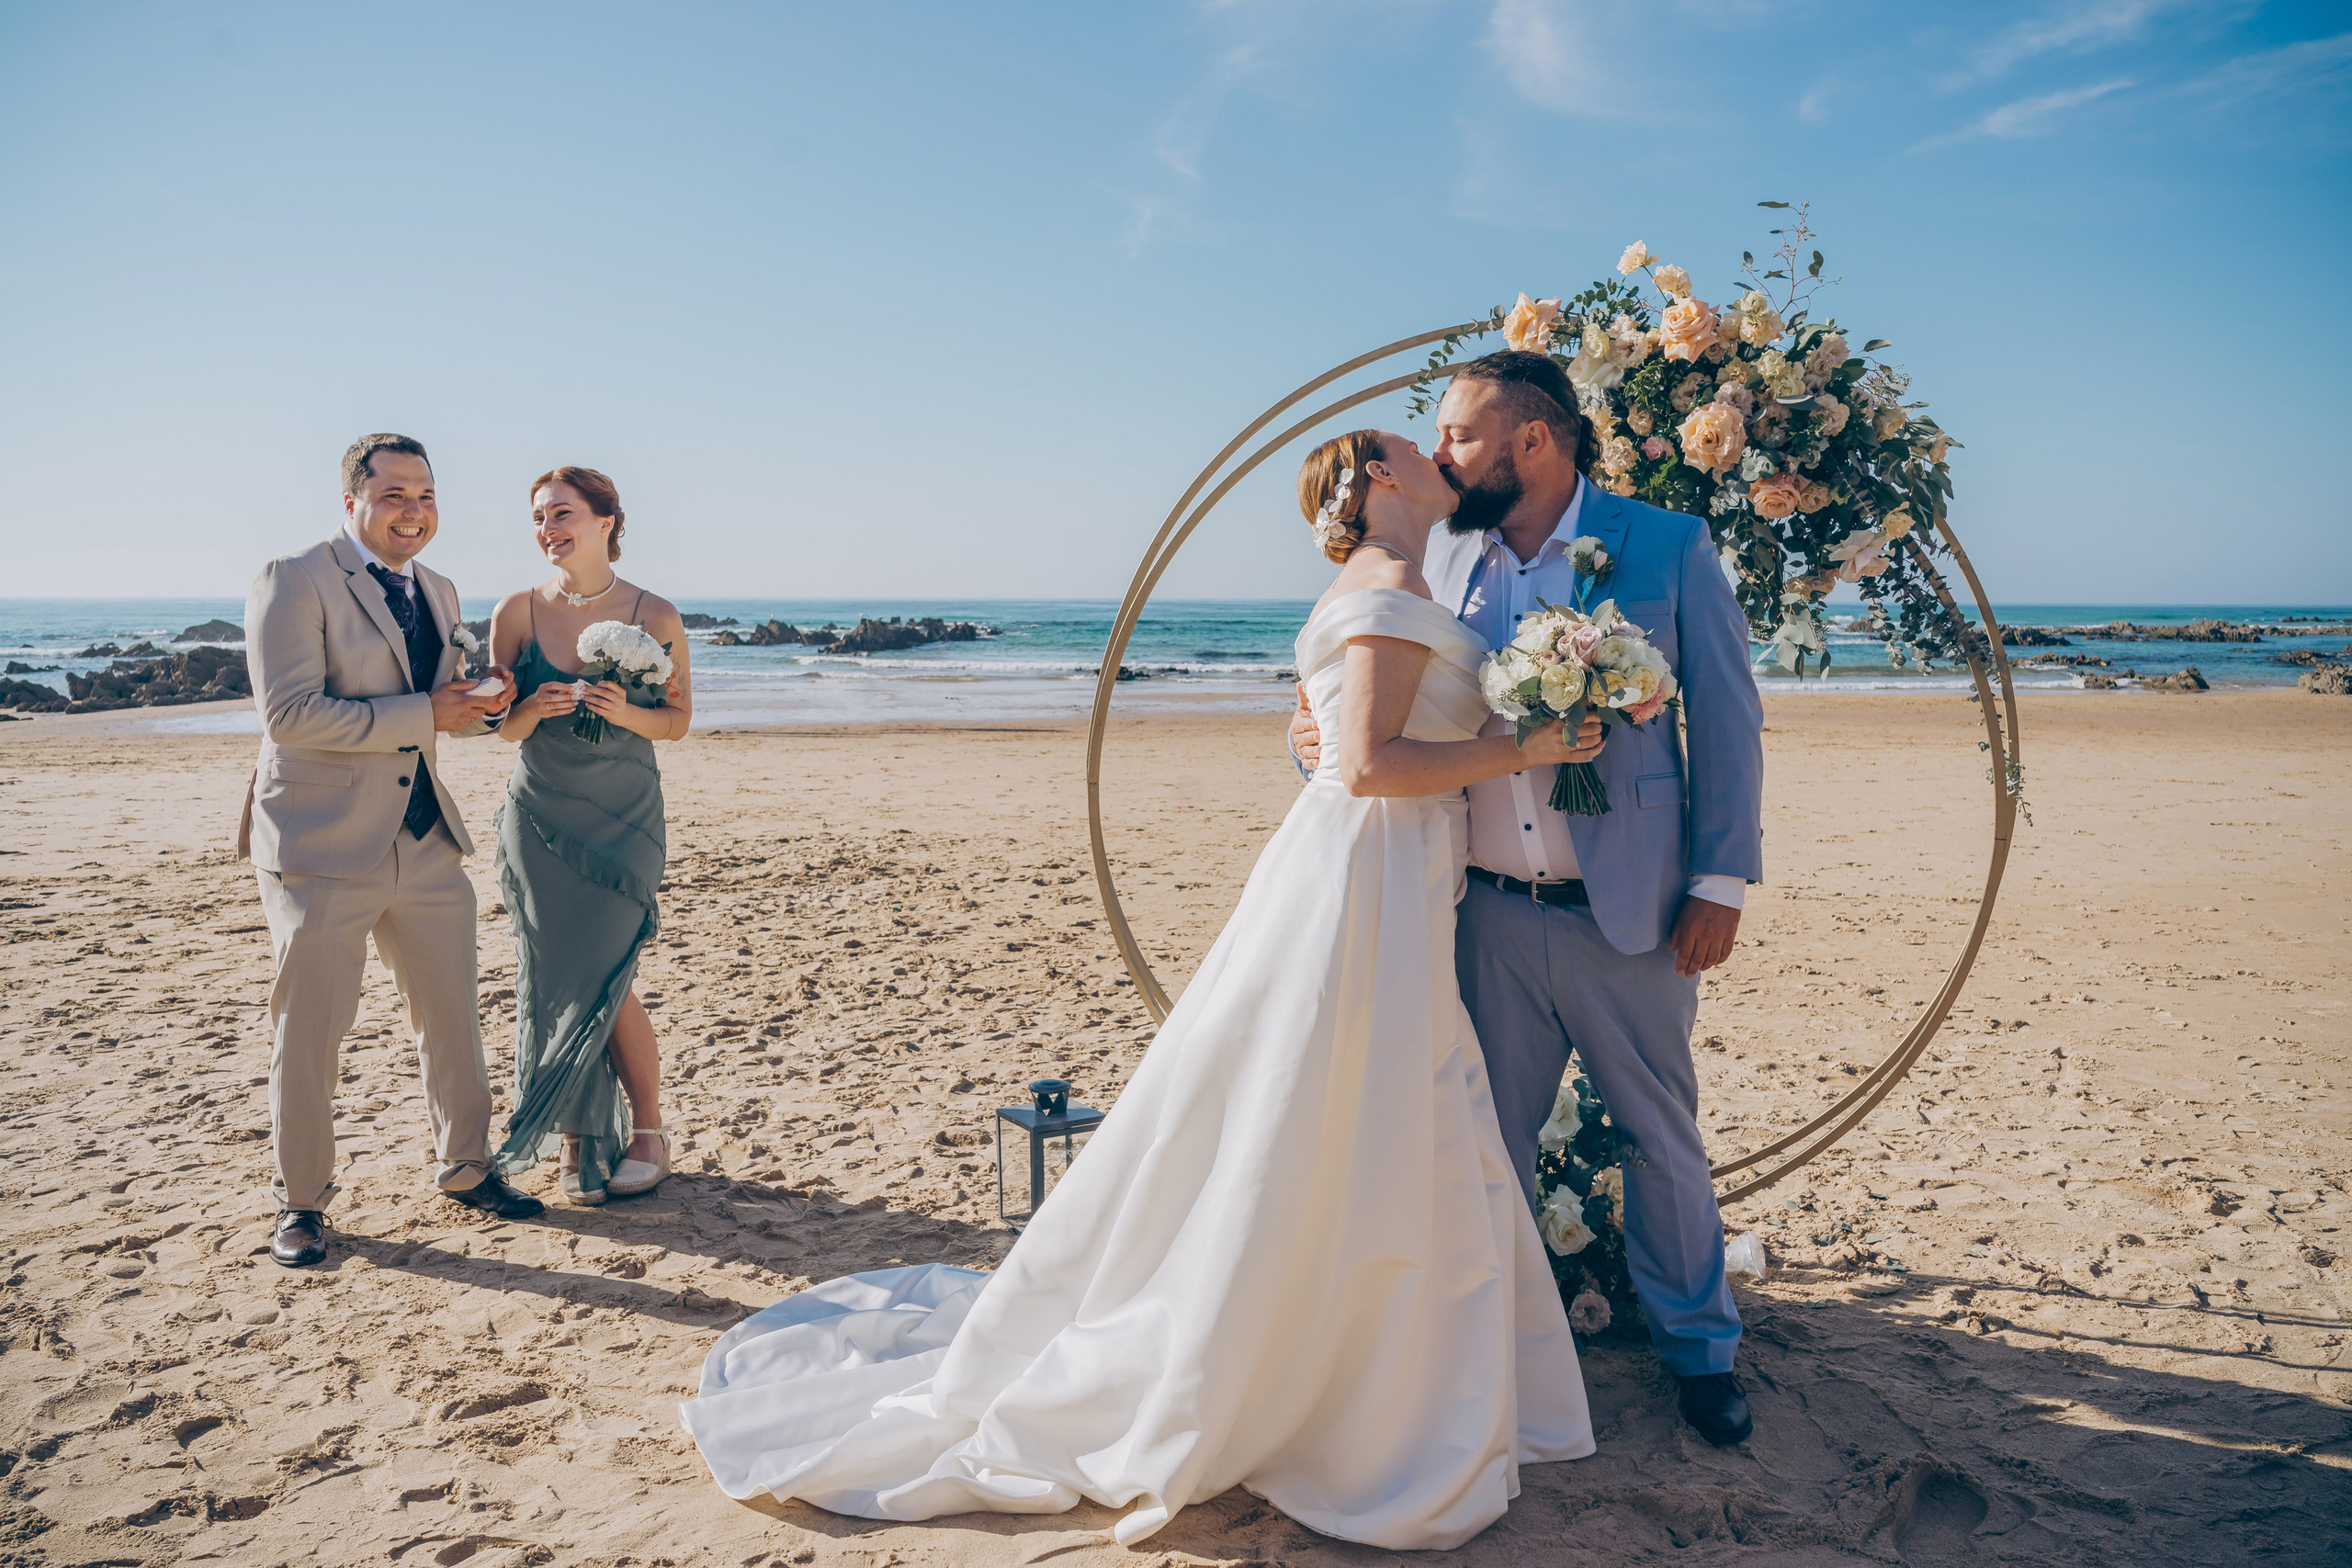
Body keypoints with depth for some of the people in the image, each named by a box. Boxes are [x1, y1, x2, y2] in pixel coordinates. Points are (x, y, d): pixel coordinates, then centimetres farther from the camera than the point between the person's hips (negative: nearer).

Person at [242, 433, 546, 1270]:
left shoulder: (437, 591, 12)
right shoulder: (293, 581, -10)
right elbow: (289, 713, -20)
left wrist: (479, 699, 0)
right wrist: (424, 715, -21)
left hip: (425, 841, 6)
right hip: (322, 846, -6)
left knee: (451, 1015, 13)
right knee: (309, 1030, 4)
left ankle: (465, 1169, 30)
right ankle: (300, 1201, 22)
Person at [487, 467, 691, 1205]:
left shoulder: (655, 616, -5)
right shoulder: (517, 611, 0)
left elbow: (678, 720, 3)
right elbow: (503, 726, 5)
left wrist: (625, 712, -17)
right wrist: (535, 708, -17)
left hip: (622, 820, -2)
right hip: (539, 819, 2)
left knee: (604, 983, -6)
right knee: (553, 980, 3)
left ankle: (647, 1132, 14)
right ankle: (579, 1142, 18)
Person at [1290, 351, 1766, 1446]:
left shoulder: (1667, 548, -4)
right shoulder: (1442, 558, 4)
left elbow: (1727, 719, -1)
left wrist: (1721, 883, -5)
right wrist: (1326, 733, -10)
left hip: (1625, 912, -2)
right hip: (1488, 912, 3)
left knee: (1663, 1132, 12)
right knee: (1490, 1134, 12)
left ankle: (1697, 1344, 33)